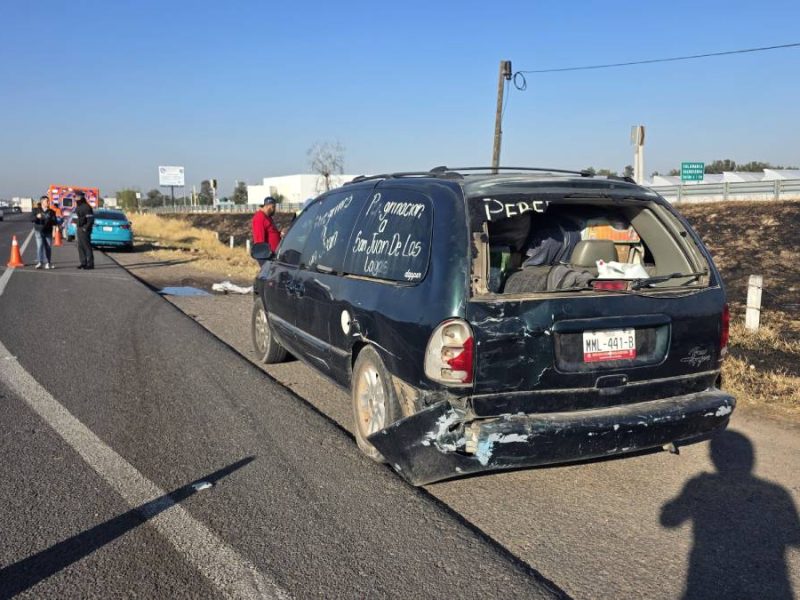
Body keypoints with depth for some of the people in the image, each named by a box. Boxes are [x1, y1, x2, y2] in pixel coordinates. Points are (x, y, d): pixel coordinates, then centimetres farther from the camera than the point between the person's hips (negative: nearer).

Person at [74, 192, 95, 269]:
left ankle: (90, 264, -7)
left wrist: (86, 228, -20)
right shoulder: (78, 207, 17)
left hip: (84, 229, -10)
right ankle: (83, 262, 14)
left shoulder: (86, 207, -13)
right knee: (80, 246, 9)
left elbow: (91, 219, -19)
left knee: (87, 246, -9)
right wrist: (77, 227, 17)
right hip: (79, 228, 10)